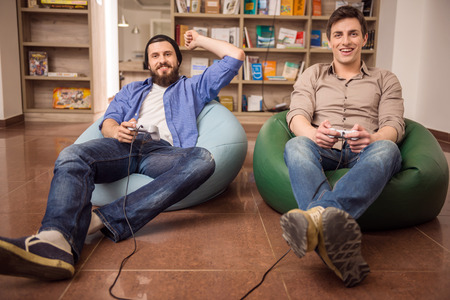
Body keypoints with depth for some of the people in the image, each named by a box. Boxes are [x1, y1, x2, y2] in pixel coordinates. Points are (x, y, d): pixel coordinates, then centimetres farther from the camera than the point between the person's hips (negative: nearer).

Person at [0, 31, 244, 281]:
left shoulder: (193, 87, 33)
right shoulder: (131, 90, 37)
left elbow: (236, 56, 28)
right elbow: (107, 122, 20)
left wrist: (199, 40, 37)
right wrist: (116, 130, -5)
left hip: (162, 151, -2)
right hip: (124, 146, 2)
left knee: (203, 160, -37)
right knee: (72, 157, -31)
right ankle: (56, 241, -55)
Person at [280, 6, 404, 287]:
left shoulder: (385, 80, 23)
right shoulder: (312, 75, 23)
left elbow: (394, 124, 7)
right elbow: (296, 115, 6)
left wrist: (372, 138, -20)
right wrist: (313, 133, -21)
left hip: (364, 155, 0)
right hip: (323, 152, 0)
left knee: (387, 149, -35)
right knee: (296, 146, -34)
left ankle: (317, 215, -59)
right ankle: (330, 229, -59)